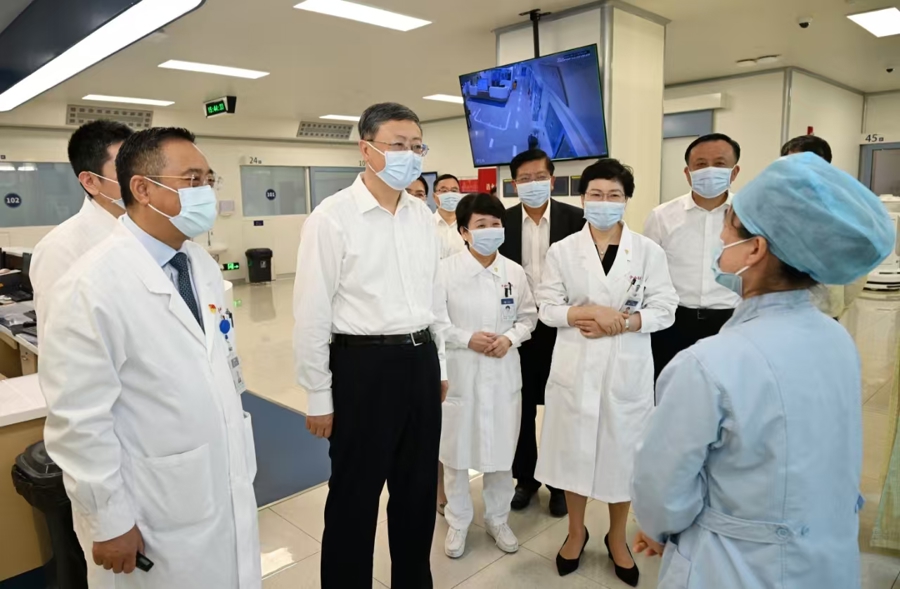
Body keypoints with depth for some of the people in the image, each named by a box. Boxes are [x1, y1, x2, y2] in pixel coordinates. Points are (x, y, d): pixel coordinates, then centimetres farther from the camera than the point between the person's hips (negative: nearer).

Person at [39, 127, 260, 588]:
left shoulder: (204, 266, 4)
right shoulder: (92, 287, -20)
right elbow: (78, 421, -19)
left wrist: (238, 455, 14)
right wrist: (110, 521, -13)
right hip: (156, 516, -6)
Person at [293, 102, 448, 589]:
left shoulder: (423, 215, 7)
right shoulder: (332, 217, -11)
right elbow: (311, 314, -10)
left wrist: (439, 364, 16)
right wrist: (318, 397, -8)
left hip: (420, 361, 6)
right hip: (364, 365, -6)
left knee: (418, 488, 20)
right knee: (354, 495, 11)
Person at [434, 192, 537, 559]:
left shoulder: (515, 272, 0)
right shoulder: (446, 269, -11)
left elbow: (528, 316, 9)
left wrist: (510, 339, -9)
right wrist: (468, 339, -17)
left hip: (503, 373, 3)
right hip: (459, 373, -2)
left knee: (501, 451, 13)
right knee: (456, 451, 10)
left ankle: (497, 519, 36)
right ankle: (458, 522, 32)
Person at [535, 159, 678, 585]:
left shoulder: (649, 251, -1)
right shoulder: (562, 250, 1)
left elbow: (664, 309, -3)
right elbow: (547, 308, -2)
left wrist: (619, 323, -16)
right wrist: (591, 313, -17)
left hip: (627, 368, 0)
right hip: (575, 366, 0)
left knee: (623, 451, 11)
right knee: (574, 449, 10)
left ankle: (617, 538, 34)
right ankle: (576, 531, 33)